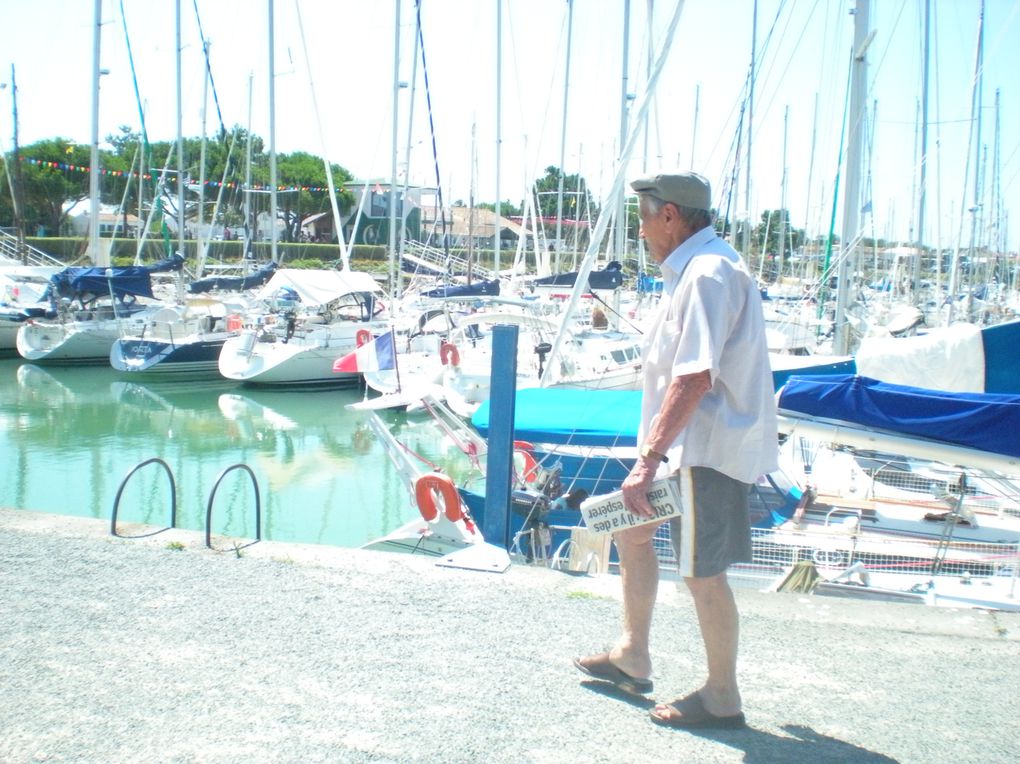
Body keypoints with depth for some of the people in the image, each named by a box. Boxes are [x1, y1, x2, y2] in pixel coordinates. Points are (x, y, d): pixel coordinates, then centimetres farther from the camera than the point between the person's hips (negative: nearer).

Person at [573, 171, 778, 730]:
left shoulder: (708, 274, -20)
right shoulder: (693, 269, 13)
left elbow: (695, 379, -29)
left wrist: (648, 461, -31)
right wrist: (652, 452, 21)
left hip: (708, 448, -11)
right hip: (689, 441, 11)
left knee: (702, 572, -1)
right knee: (630, 529, 19)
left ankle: (721, 699, 15)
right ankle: (632, 657, 31)